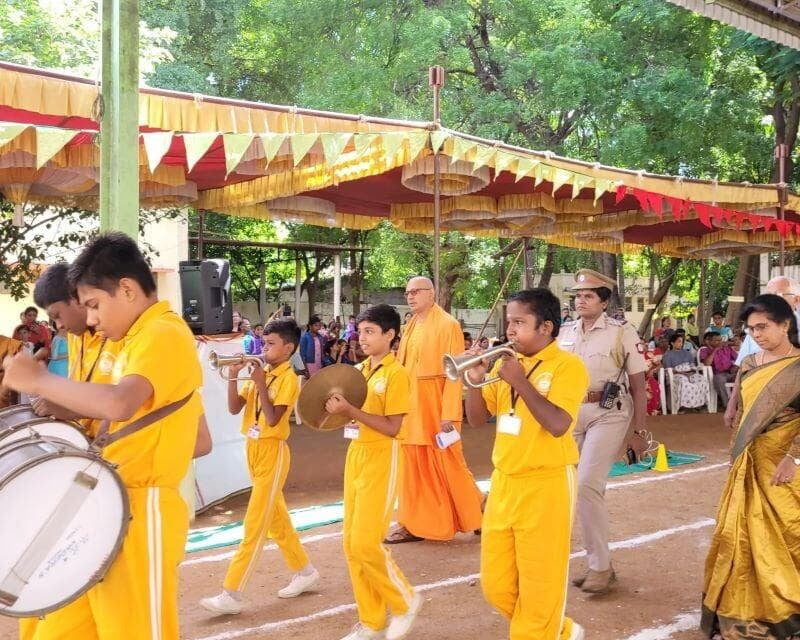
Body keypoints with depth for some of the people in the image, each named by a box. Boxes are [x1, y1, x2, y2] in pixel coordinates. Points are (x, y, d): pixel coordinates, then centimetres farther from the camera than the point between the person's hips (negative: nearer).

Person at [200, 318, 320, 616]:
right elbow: (234, 408, 3)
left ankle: (231, 595, -7)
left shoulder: (288, 378, -12)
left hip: (272, 452, -8)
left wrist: (260, 384, -20)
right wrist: (233, 377, -8)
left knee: (255, 526, -7)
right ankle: (305, 572, 30)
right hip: (253, 449, 8)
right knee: (275, 519, 16)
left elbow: (273, 419, -21)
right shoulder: (259, 373, 9)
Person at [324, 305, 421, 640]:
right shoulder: (359, 370, 11)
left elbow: (392, 428, -17)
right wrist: (338, 408, -2)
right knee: (351, 543, 8)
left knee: (365, 543, -10)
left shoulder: (396, 374, -13)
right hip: (355, 456, 8)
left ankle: (405, 601, 13)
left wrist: (350, 410, -22)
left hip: (381, 461, -8)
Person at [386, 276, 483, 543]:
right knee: (414, 466, 9)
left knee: (448, 465, 1)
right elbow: (402, 367, 12)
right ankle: (414, 524, 16)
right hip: (410, 406, 7)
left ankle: (479, 516, 18)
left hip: (435, 405, -7)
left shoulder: (448, 325, -9)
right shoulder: (411, 326, 13)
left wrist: (448, 415, -19)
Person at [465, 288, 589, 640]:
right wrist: (476, 381, -6)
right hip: (503, 482, 7)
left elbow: (558, 425, -22)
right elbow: (478, 419, 11)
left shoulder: (568, 365, -10)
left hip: (545, 486, -7)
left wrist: (520, 381, -21)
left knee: (539, 588, 1)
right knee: (496, 586, 13)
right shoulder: (504, 362, 10)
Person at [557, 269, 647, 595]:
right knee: (575, 488, 7)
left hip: (608, 413, -5)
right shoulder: (565, 333, 7)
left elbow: (638, 387, -3)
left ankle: (600, 566, -2)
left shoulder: (622, 333, -6)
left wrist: (637, 433, -4)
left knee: (586, 484, -16)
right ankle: (598, 562, 22)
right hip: (571, 414, 5)